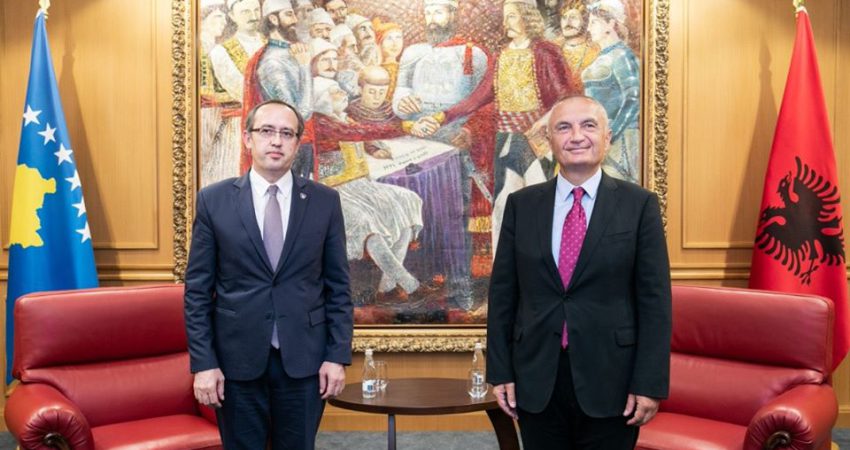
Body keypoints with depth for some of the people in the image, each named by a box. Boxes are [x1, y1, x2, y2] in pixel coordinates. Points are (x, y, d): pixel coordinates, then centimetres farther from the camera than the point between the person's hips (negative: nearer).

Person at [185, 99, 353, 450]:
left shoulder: (325, 201, 1)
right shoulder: (214, 200, -1)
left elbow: (338, 287, 3)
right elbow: (197, 290, 0)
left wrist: (338, 355, -3)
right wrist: (203, 362, -6)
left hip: (304, 358, 1)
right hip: (237, 359, 0)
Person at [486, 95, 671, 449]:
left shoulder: (639, 204, -2)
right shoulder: (521, 204, 4)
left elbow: (655, 300, -4)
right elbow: (502, 294, 5)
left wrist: (650, 383, -8)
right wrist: (500, 371, 1)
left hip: (609, 380, -1)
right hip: (536, 379, 2)